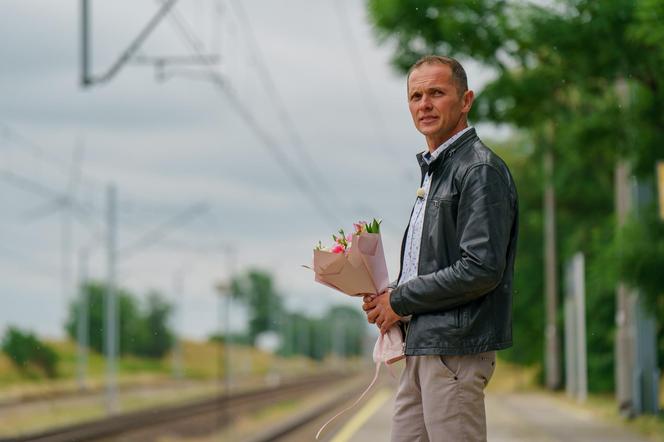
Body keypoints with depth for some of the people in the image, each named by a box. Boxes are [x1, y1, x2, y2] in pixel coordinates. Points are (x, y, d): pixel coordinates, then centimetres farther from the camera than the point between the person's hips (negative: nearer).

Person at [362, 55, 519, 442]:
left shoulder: (480, 170, -11)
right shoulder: (434, 171, 21)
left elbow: (482, 268, -20)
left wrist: (400, 300, -11)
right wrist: (384, 296, 7)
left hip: (457, 346, -10)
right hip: (423, 347, 10)